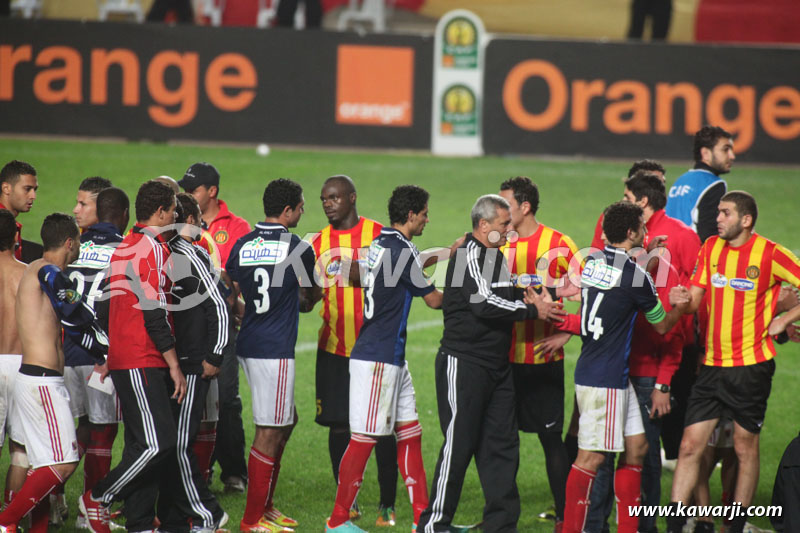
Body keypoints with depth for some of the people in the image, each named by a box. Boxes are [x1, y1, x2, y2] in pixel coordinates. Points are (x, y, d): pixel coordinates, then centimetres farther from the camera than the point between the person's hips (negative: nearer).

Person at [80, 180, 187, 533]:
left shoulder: (122, 249, 16)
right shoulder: (152, 248, -12)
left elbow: (111, 308, 21)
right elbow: (154, 313, -16)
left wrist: (108, 358, 26)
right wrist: (174, 365, -13)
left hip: (123, 358, 10)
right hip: (142, 362, -10)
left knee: (141, 444, 9)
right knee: (159, 443, -11)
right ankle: (99, 498, -3)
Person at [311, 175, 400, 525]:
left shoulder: (378, 234, -1)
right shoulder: (320, 243, 9)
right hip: (333, 348, 3)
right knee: (339, 424, 3)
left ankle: (387, 505, 6)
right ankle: (347, 503, 13)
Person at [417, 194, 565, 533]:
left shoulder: (496, 256, 17)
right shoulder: (468, 255, -13)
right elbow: (484, 304, -21)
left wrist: (530, 300, 3)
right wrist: (533, 310, -13)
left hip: (496, 364, 9)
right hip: (464, 362, -9)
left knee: (502, 444, 8)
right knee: (458, 445, -6)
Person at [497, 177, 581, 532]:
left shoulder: (557, 244, -6)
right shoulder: (500, 246, 8)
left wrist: (566, 334, -10)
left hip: (543, 359, -4)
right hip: (504, 356, 4)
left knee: (551, 437, -1)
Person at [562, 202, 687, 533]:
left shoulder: (594, 261, 6)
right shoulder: (635, 276, -16)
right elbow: (662, 325, -1)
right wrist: (681, 306, 18)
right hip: (604, 379, -9)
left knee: (636, 446, 12)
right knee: (592, 456, -6)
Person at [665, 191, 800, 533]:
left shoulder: (770, 254, -9)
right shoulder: (711, 248, 6)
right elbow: (694, 298, 7)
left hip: (751, 365, -4)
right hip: (713, 364, 4)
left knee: (745, 446, 5)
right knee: (690, 445, -1)